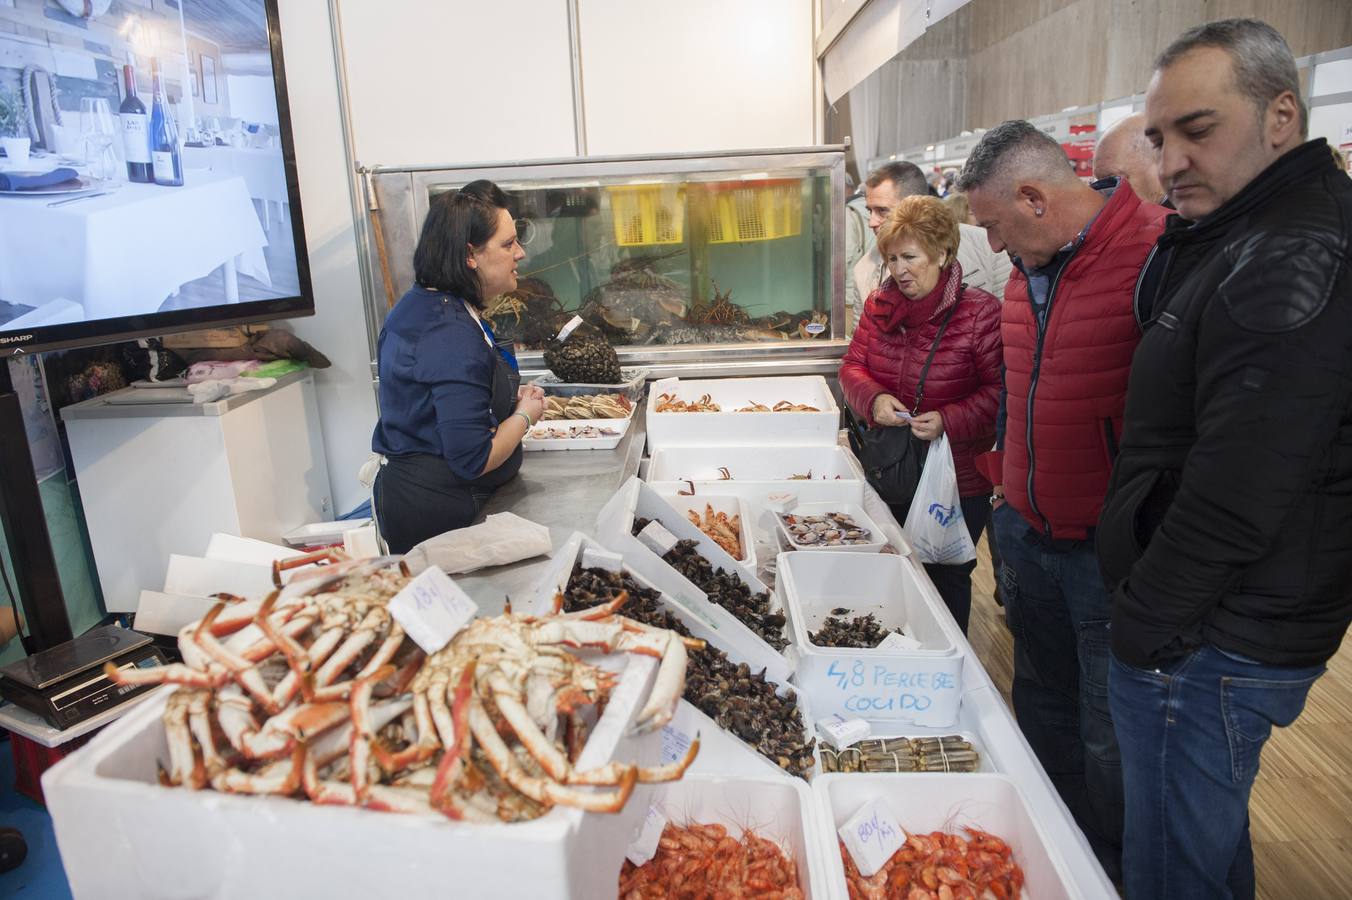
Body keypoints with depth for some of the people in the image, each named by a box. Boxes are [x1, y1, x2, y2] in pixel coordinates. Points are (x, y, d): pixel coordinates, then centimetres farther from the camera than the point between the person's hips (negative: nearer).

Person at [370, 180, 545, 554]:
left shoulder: (419, 305, 6)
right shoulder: (453, 334, -25)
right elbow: (472, 459, -27)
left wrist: (507, 399, 6)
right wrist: (525, 415, -10)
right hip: (437, 511, -10)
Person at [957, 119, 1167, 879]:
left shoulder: (1159, 252, -19)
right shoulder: (1028, 268, 8)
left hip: (1112, 551, -8)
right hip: (1029, 532, 8)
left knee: (1109, 739, 8)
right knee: (1045, 706, 23)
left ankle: (1108, 872, 34)